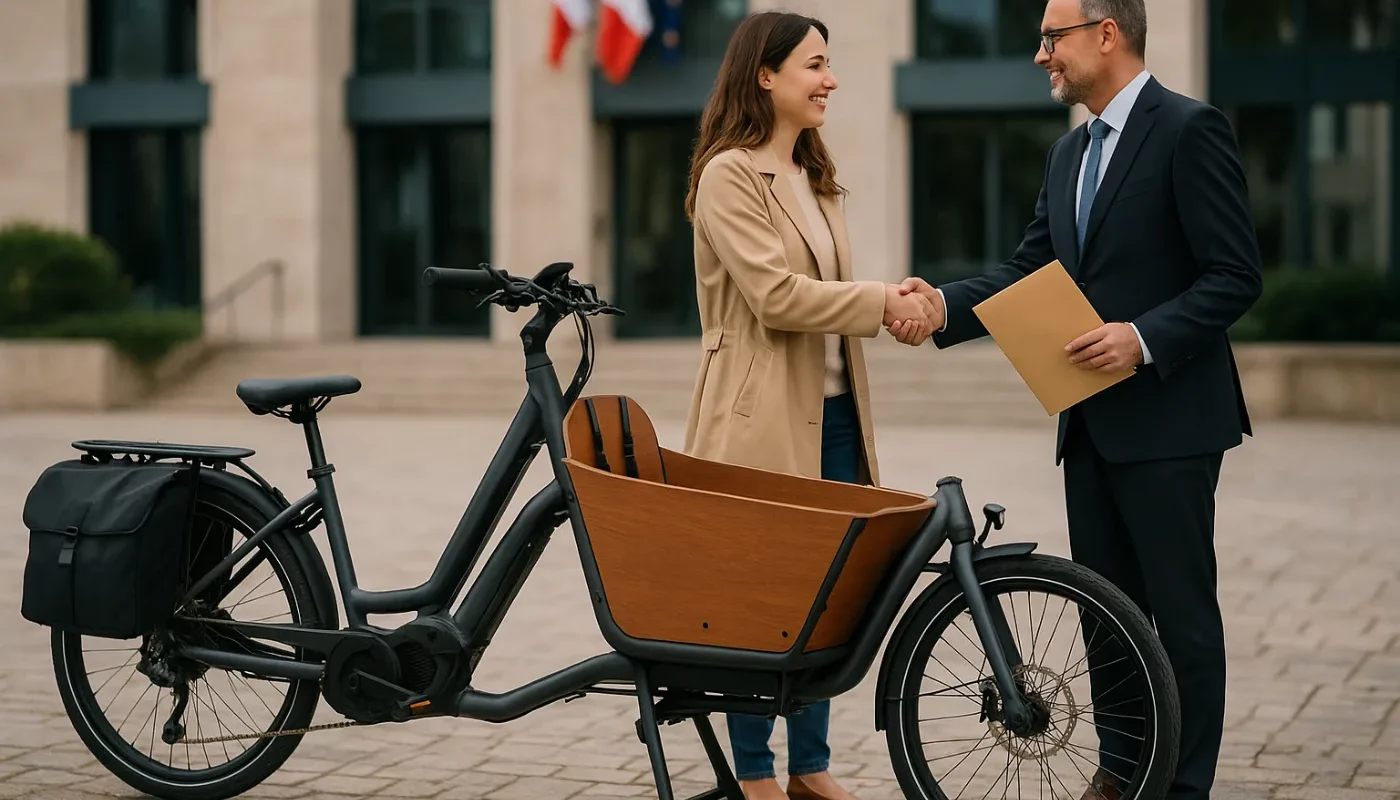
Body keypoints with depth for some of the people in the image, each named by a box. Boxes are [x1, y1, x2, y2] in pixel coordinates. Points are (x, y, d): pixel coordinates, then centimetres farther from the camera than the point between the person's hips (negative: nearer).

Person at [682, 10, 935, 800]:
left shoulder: (816, 178, 17)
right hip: (763, 419, -8)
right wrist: (882, 300, -16)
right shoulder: (729, 174, -10)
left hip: (832, 413, 8)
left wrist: (896, 304, -4)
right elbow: (775, 293, -19)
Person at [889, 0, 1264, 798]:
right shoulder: (1070, 152, 15)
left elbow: (1236, 276, -14)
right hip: (1093, 423, 8)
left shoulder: (1190, 130, -11)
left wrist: (1144, 338, -24)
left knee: (1181, 610, -1)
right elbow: (1028, 270, 11)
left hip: (1167, 418, -8)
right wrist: (945, 304, -5)